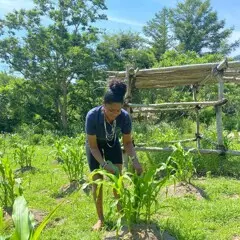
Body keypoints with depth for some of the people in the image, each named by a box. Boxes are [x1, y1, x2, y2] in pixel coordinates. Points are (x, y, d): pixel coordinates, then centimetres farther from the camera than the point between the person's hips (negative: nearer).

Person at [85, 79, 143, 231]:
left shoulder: (125, 117, -32)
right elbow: (93, 146, -27)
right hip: (95, 144, -2)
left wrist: (134, 159, -34)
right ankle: (100, 219, 12)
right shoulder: (92, 116, -39)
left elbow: (127, 142, -18)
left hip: (112, 143, 2)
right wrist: (104, 164, -38)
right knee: (97, 180, -2)